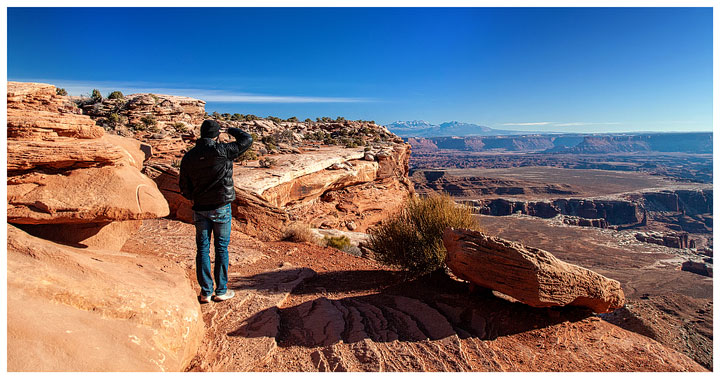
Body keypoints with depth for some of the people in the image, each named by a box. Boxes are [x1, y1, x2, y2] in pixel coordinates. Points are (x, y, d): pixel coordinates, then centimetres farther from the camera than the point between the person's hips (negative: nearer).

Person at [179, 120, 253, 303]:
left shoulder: (188, 157, 1)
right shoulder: (222, 151, -13)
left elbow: (184, 188, 7)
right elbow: (246, 140, -1)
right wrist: (232, 130, 16)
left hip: (200, 210, 3)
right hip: (221, 209, -3)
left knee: (202, 249, 10)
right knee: (221, 248, 6)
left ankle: (206, 292, 15)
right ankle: (221, 291, 14)